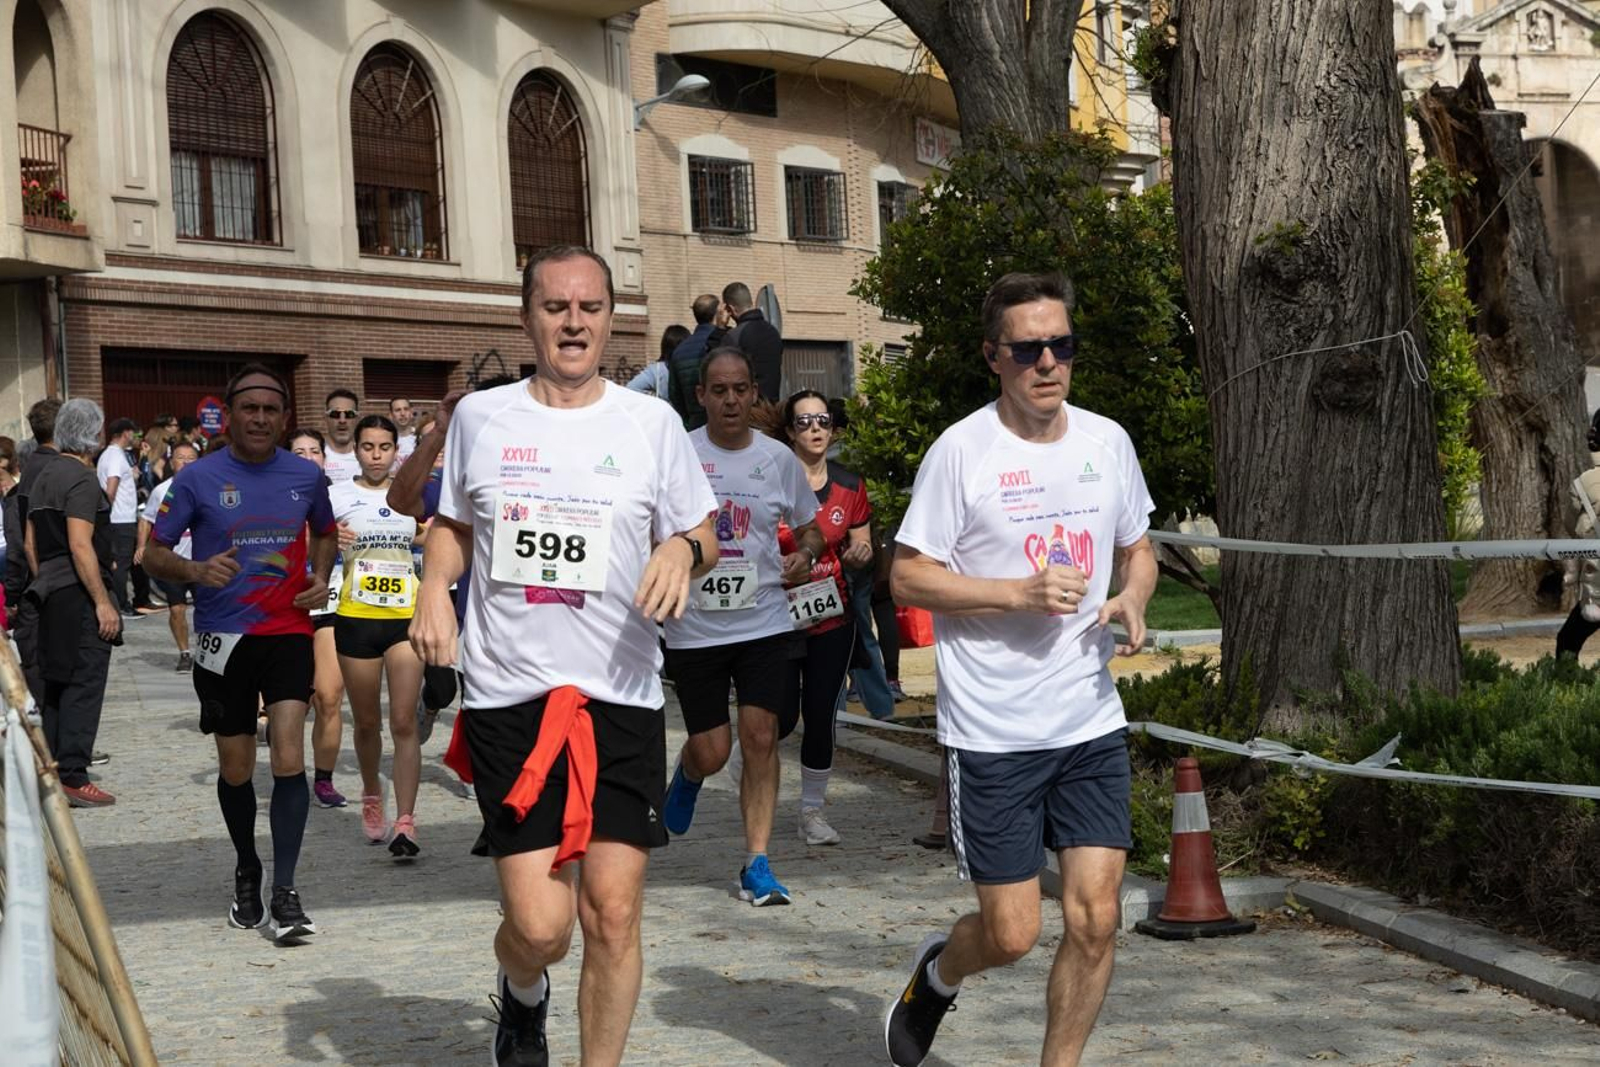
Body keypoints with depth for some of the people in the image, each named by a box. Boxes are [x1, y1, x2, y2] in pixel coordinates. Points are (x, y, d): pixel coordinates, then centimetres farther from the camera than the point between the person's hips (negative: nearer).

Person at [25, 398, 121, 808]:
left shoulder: (44, 475, 15)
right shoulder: (82, 478, -14)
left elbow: (31, 540, 19)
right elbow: (80, 546, -21)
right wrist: (103, 603, -20)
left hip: (51, 593, 9)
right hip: (79, 594, -9)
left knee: (57, 684, 14)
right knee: (84, 685, -6)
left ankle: (52, 773, 19)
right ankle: (73, 777, -7)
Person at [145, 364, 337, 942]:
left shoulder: (306, 476, 2)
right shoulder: (198, 478, -5)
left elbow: (324, 532, 22)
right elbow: (154, 553, -1)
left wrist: (321, 578, 2)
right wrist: (194, 570, -22)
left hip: (288, 633, 0)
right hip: (223, 639, 0)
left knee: (289, 759, -14)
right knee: (236, 770, 10)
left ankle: (285, 893, -10)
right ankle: (246, 871, 33)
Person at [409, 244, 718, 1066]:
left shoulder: (651, 422, 3)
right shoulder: (480, 417, 6)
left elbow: (705, 541, 10)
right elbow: (451, 523, 20)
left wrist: (683, 548, -13)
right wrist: (434, 588, 0)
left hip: (621, 697, 0)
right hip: (506, 696, 0)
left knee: (613, 912, -2)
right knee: (539, 924, -5)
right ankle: (523, 999, 31)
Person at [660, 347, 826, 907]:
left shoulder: (778, 459, 5)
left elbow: (809, 527, 17)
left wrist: (805, 554, -4)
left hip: (764, 622, 1)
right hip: (693, 625, -1)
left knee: (760, 737, -7)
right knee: (712, 750, 1)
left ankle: (757, 865, 1)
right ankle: (687, 775, 39)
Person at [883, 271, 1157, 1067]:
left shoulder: (1107, 441, 6)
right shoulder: (961, 451, -9)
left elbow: (1136, 549, 19)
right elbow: (908, 578, -8)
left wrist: (1132, 599, -3)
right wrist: (1018, 593, -19)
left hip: (1091, 724, 4)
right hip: (989, 732, -4)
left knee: (1095, 919, -1)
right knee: (1011, 933, 1)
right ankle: (937, 974, 35)